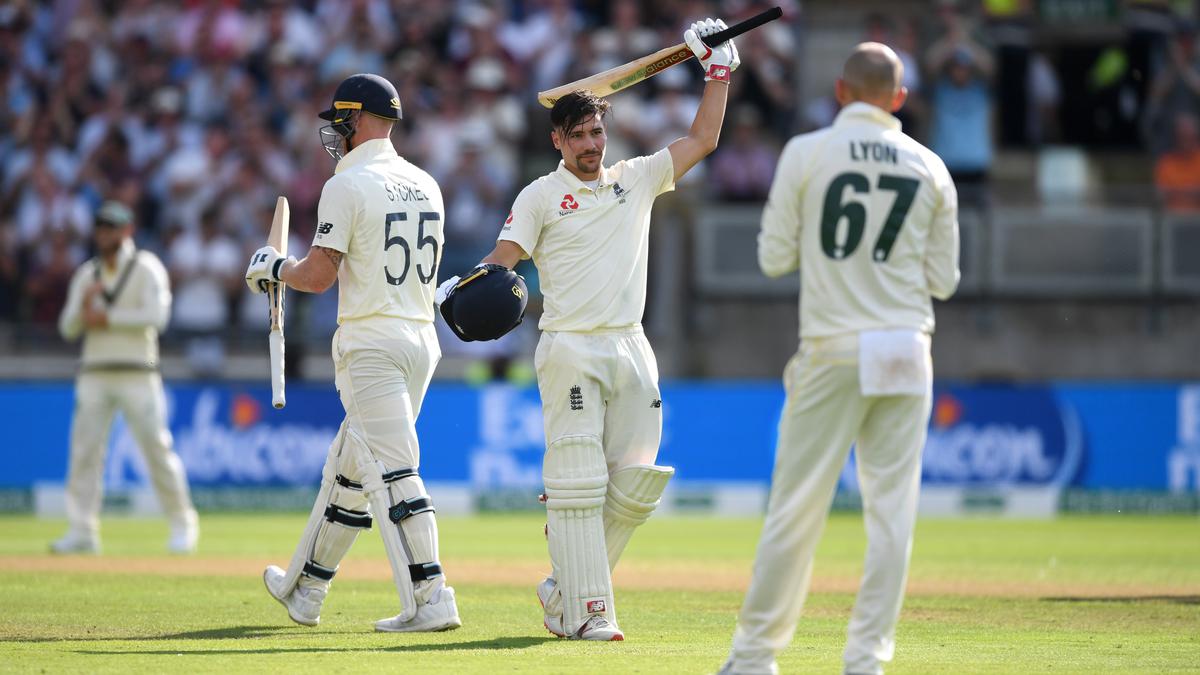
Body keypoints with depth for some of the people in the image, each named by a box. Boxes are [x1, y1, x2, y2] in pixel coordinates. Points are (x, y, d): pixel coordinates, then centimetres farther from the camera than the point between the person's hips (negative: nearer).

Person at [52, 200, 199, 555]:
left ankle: (183, 525, 7)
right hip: (94, 375, 4)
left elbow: (156, 316, -15)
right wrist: (85, 304, -10)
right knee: (84, 449, -4)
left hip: (137, 375, -4)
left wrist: (107, 317, -13)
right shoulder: (86, 275, 13)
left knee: (156, 447, -5)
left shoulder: (147, 269, -2)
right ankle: (81, 531, -3)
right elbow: (68, 328, 9)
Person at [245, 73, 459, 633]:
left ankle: (432, 601, -18)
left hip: (371, 344, -9)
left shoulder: (347, 186, -10)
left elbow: (319, 275, -13)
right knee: (349, 466, 18)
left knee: (393, 471, -11)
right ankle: (305, 590, 29)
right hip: (422, 338, 9)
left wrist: (275, 269, 8)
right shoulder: (425, 185, 14)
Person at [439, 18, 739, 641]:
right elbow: (506, 254, -8)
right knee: (577, 483, -10)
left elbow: (702, 140, 17)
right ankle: (585, 611, -10)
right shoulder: (540, 196, 4)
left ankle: (564, 588, 13)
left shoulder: (636, 179, 16)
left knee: (633, 485, 0)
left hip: (631, 350, 5)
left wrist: (718, 70, 12)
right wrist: (473, 282, -28)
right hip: (570, 350, -5)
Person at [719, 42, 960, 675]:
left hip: (831, 352, -2)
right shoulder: (929, 168, 5)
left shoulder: (806, 154, -3)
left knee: (796, 507, 2)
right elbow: (943, 280, 8)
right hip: (905, 356, 2)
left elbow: (774, 258, -1)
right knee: (891, 511, 4)